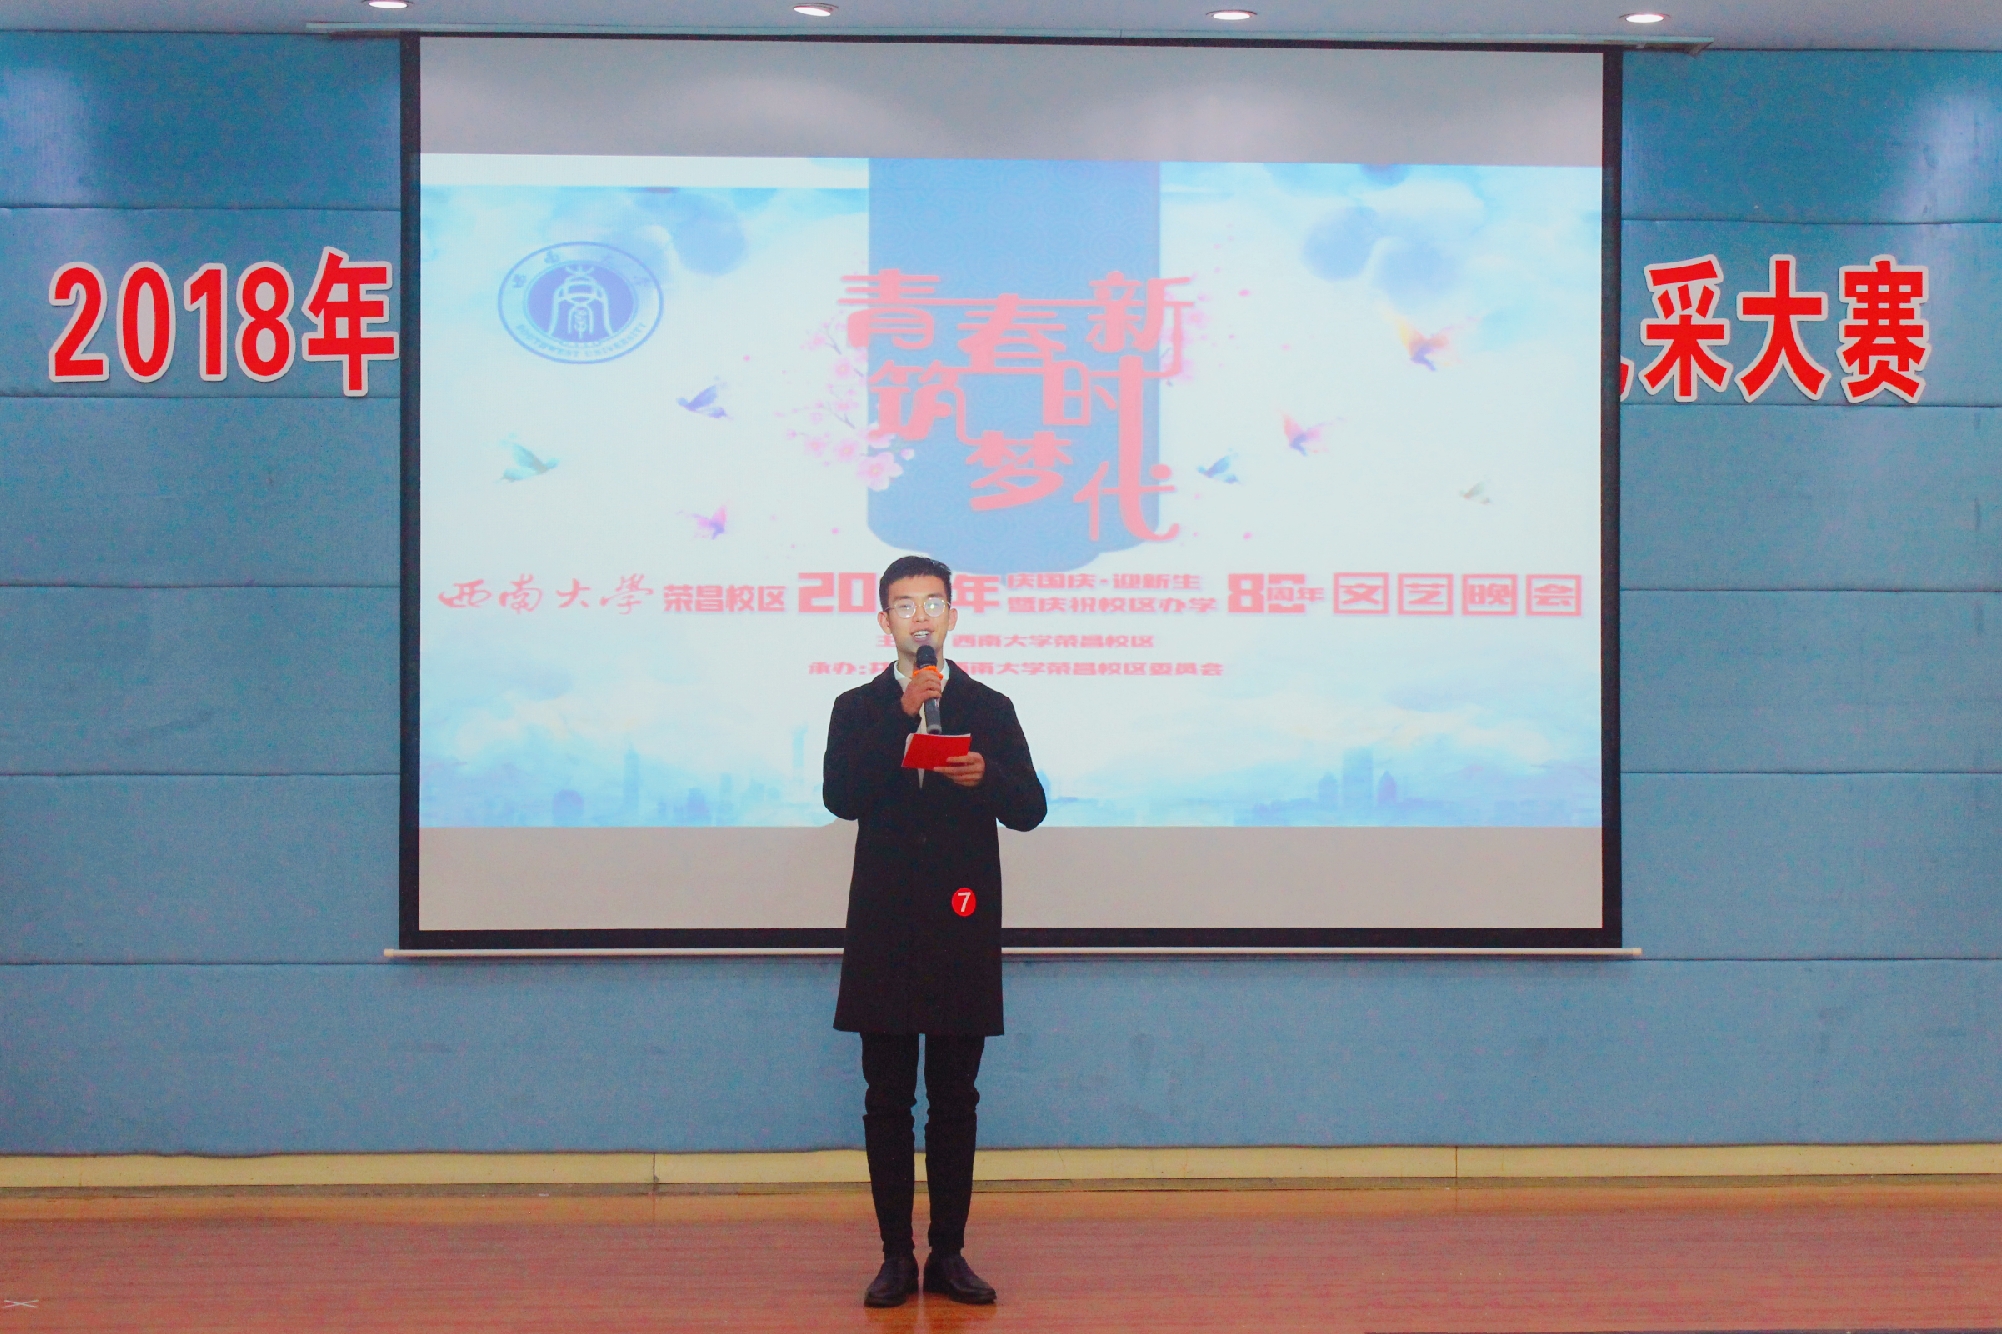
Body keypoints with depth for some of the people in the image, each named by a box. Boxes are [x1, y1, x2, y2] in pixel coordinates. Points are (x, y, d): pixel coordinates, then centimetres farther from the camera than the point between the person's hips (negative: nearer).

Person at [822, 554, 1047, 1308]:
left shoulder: (990, 708, 9)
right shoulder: (859, 709, 8)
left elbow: (1030, 809, 3)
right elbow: (841, 797, -9)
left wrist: (986, 776, -18)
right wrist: (902, 717, -15)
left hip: (964, 930, 1)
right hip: (886, 933, 0)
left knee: (955, 1101, 6)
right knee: (887, 1101, 3)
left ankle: (949, 1254, 14)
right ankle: (896, 1256, 12)